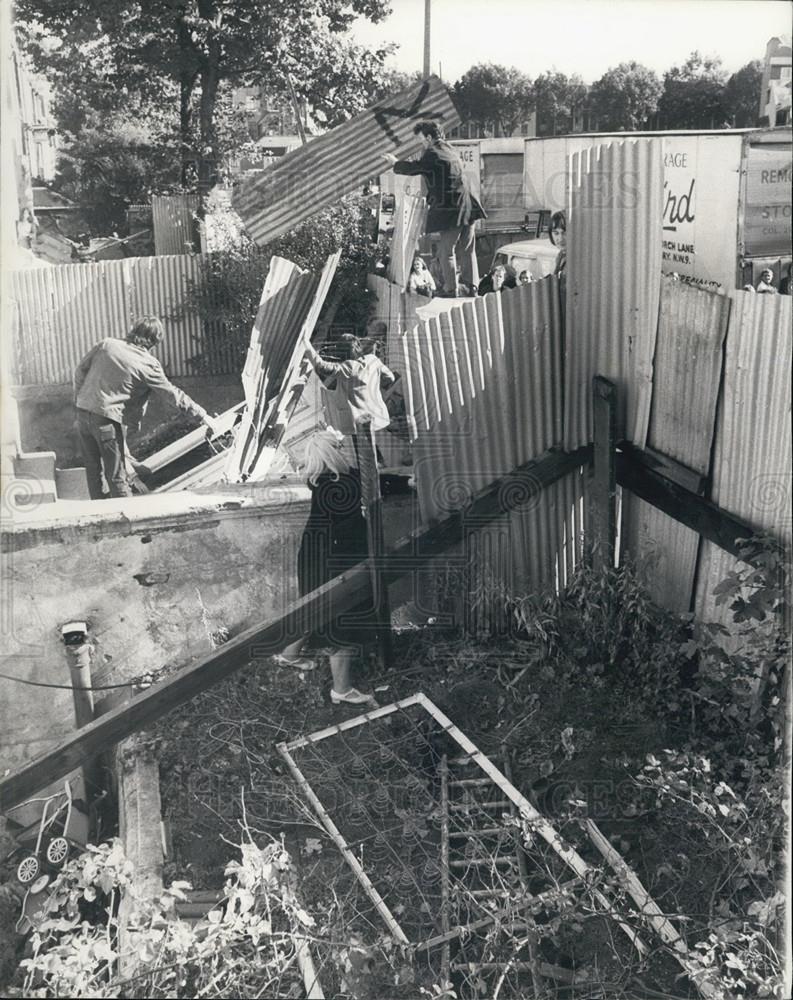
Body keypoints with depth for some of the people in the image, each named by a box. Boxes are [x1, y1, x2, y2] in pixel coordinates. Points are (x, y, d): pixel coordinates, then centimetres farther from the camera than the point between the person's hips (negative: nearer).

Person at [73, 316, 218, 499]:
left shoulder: (107, 344, 5)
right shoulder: (148, 365, -7)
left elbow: (80, 370, 10)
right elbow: (174, 395, -4)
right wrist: (203, 416, 3)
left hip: (83, 411, 5)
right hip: (106, 420, -5)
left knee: (93, 470, 17)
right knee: (116, 475, 5)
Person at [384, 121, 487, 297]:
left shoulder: (433, 154, -10)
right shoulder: (451, 150, 17)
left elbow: (413, 168, -6)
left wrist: (395, 163, 11)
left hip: (451, 209, -8)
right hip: (467, 207, 8)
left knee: (446, 251, -1)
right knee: (467, 249, 12)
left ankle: (451, 291, -1)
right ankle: (471, 286, 15)